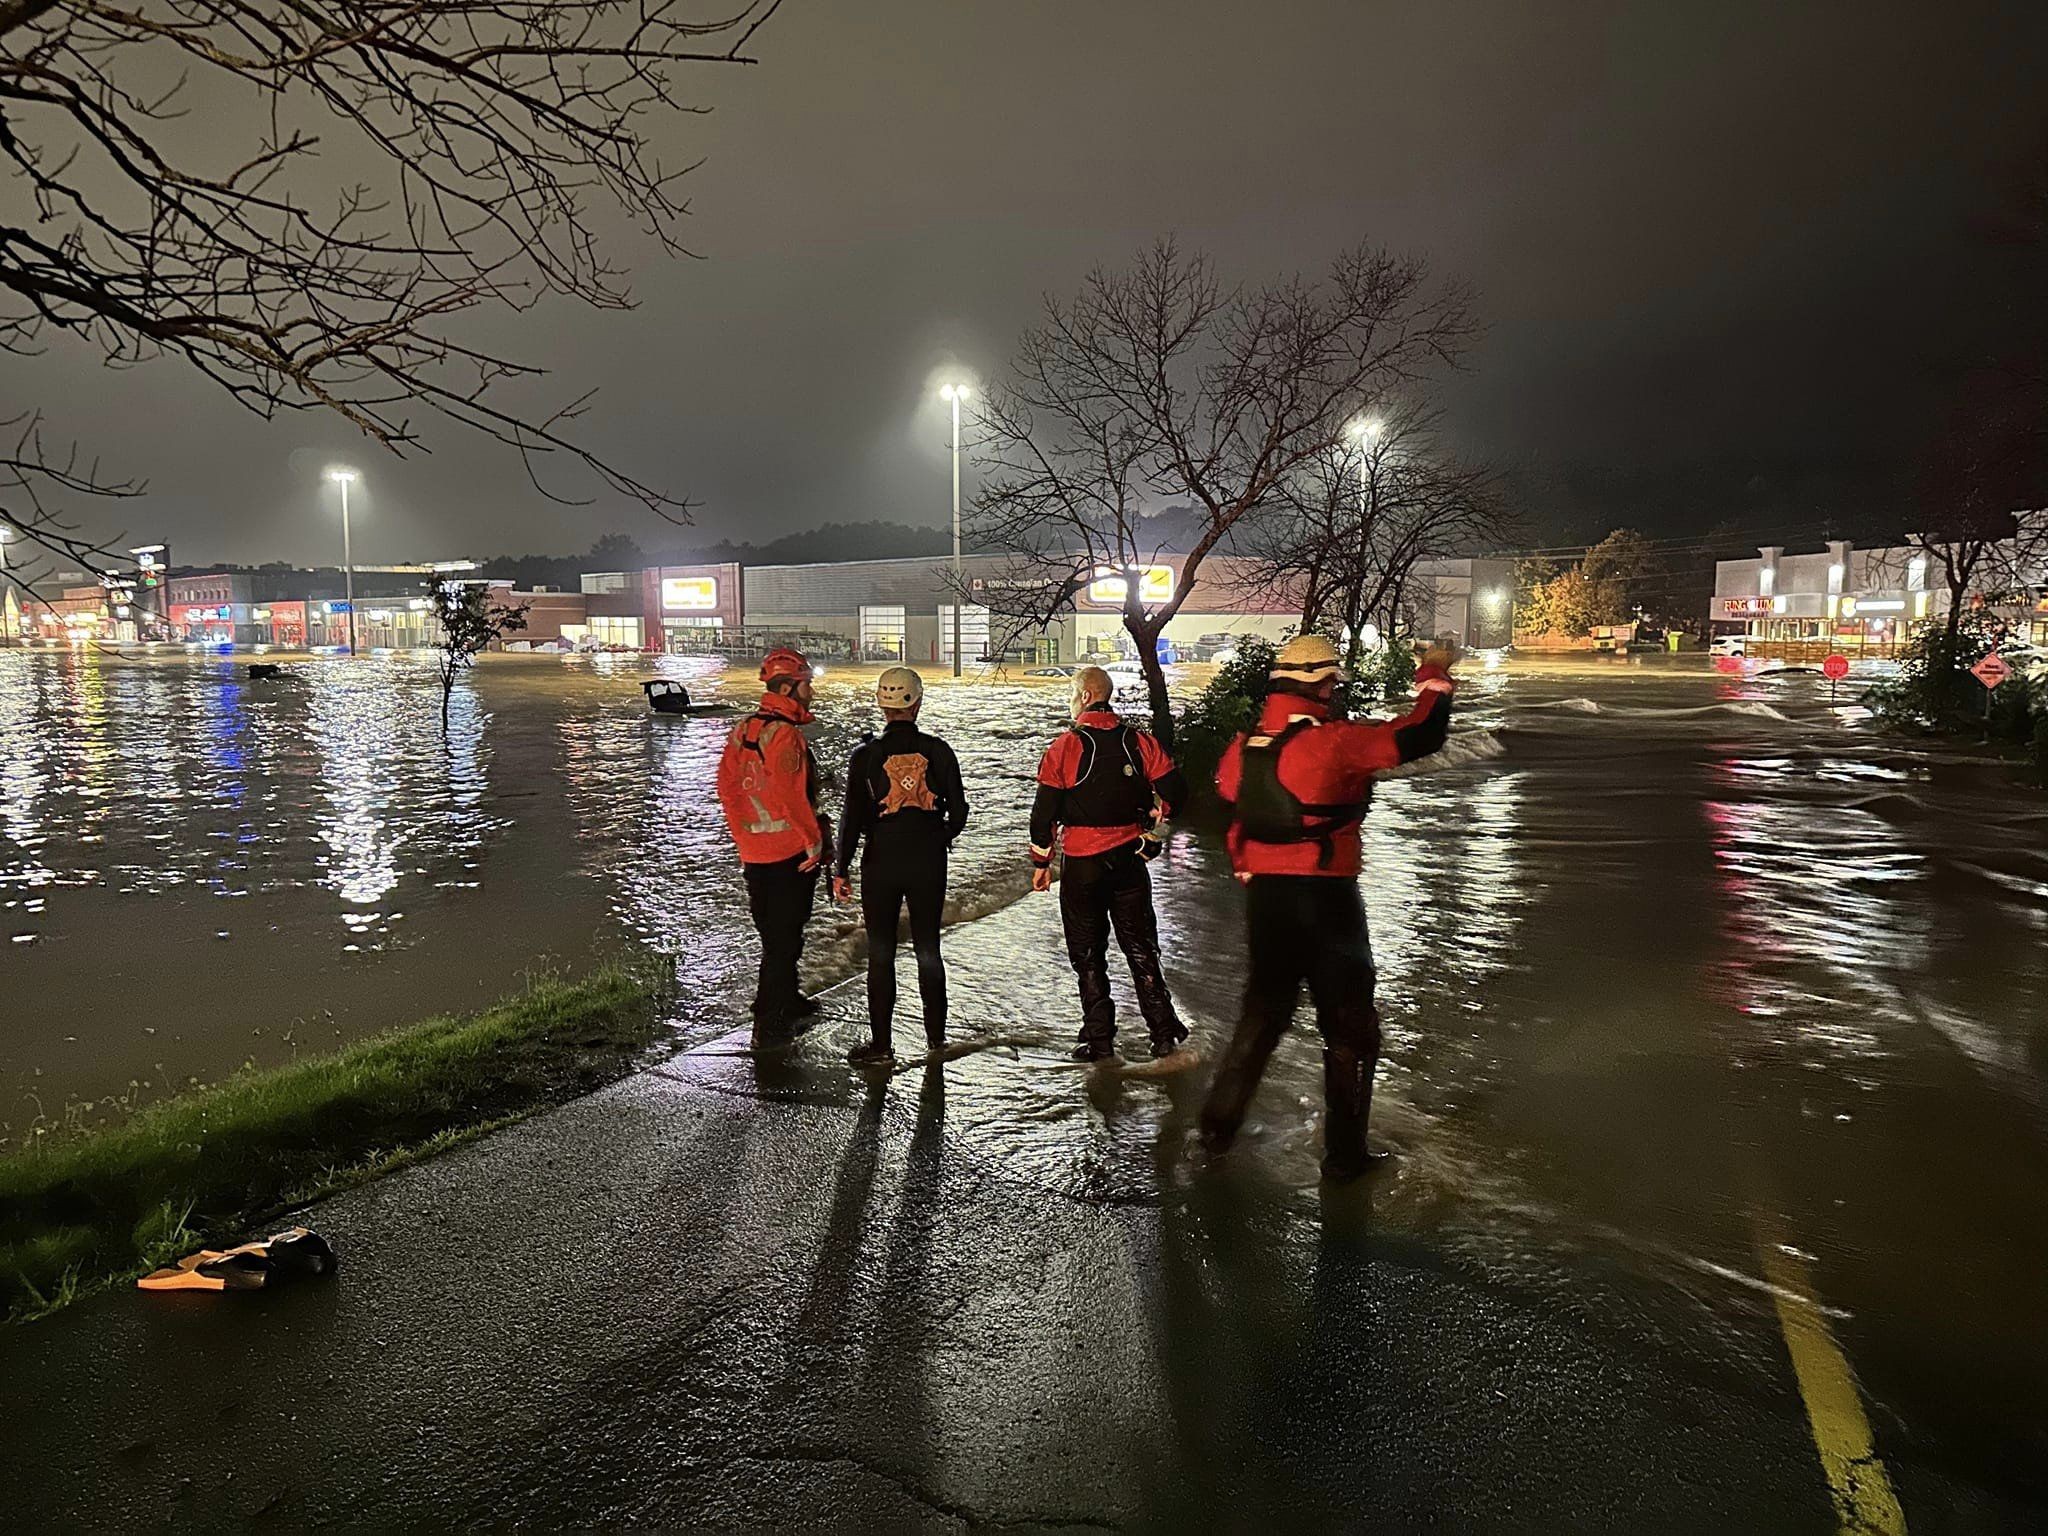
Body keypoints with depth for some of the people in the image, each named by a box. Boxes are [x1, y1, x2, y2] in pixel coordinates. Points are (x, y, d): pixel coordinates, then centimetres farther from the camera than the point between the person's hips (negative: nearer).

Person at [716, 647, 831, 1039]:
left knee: (772, 931, 21)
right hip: (790, 852, -8)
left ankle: (787, 999, 36)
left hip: (753, 852, 8)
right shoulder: (785, 733, -19)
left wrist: (743, 838, 17)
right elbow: (790, 796, -25)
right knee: (784, 937, 2)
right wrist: (815, 840, -14)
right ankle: (771, 1019, 8)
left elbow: (727, 787, 11)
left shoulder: (742, 730, 8)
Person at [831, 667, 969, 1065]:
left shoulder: (866, 755, -7)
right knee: (928, 948, 13)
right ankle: (936, 1033, 24)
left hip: (881, 861, -1)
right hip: (929, 861, 2)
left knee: (880, 953, 6)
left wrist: (842, 869, 0)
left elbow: (853, 817, -7)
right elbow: (958, 811, 1)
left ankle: (882, 1042, 10)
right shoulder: (937, 750, -3)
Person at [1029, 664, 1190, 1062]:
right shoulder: (1140, 741, 0)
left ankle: (1099, 1043, 11)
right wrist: (1150, 823, 17)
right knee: (1141, 948, 13)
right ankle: (1164, 1034, 11)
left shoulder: (1064, 747, -9)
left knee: (1088, 955, 8)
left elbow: (1045, 809, -8)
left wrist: (1041, 862, 2)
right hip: (1129, 861, 3)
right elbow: (1174, 790, 0)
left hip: (1082, 865, -3)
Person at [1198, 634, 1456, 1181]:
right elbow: (1420, 735, -13)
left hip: (1263, 896, 6)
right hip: (1325, 899, -6)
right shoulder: (1333, 742, -17)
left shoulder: (1241, 746, 3)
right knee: (1349, 1027, 9)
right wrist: (1434, 677, 3)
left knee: (1264, 1009, 23)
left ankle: (1218, 1121, 27)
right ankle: (1344, 1153, 17)